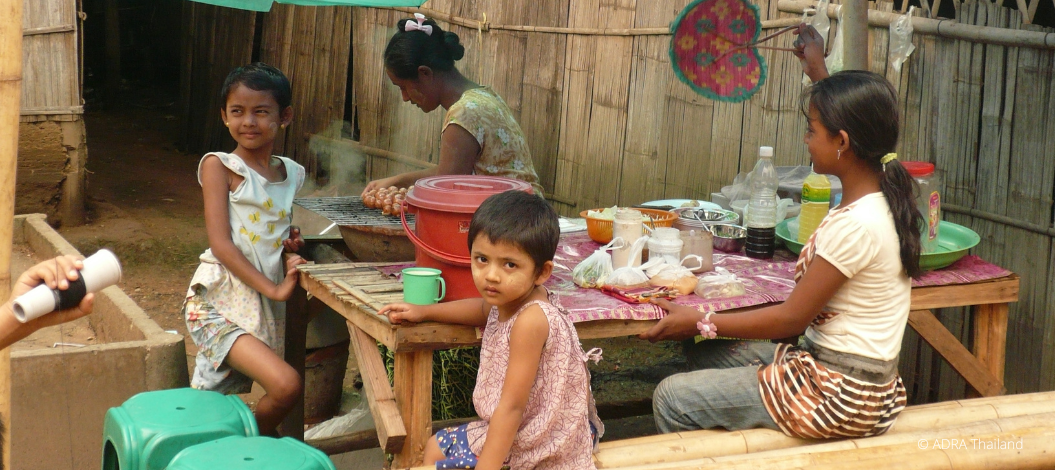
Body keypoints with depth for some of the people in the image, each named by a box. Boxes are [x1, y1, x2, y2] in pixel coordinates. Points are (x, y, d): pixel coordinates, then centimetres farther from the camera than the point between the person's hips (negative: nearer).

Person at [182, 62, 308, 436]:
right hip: (217, 305, -6)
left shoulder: (291, 174, 12)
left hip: (263, 309, 6)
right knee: (286, 385, -21)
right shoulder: (219, 166, -5)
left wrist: (291, 244, 5)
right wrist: (274, 289, -17)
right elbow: (220, 243, -12)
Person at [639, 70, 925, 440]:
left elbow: (791, 318, -19)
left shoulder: (855, 225, -25)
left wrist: (700, 323, -9)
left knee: (671, 398, -7)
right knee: (704, 351, 20)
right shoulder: (883, 202, 2)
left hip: (839, 394, -10)